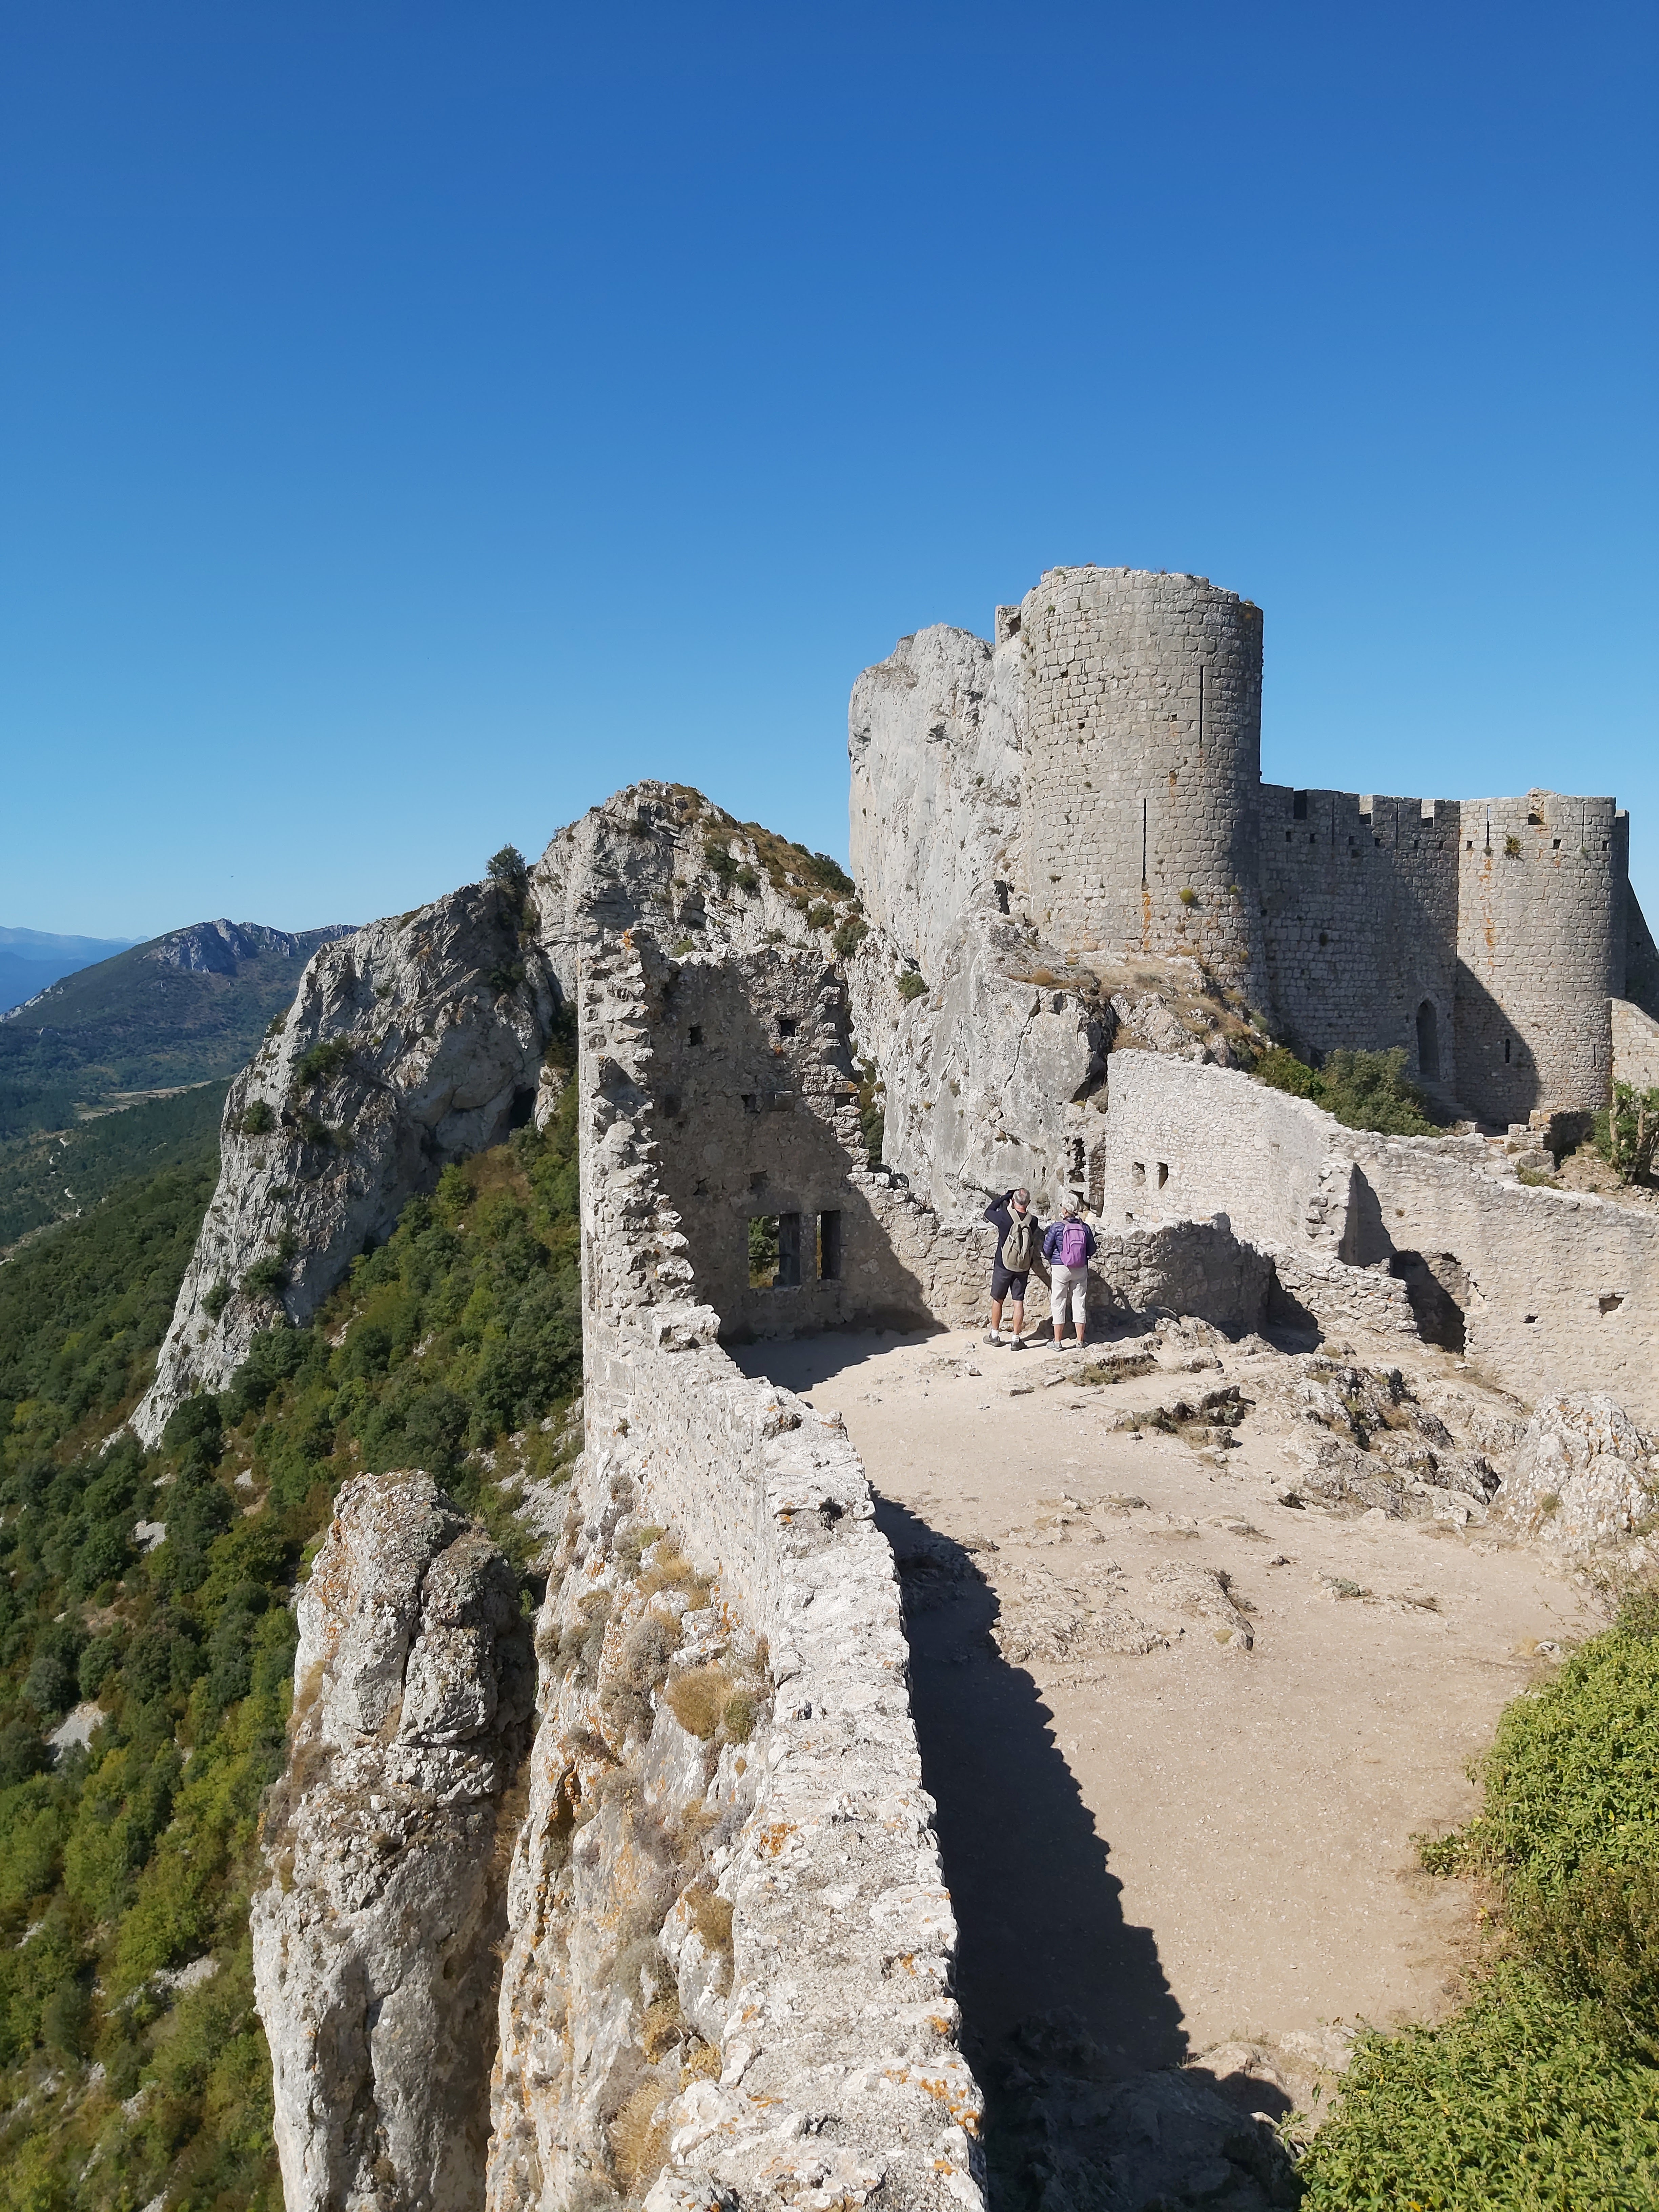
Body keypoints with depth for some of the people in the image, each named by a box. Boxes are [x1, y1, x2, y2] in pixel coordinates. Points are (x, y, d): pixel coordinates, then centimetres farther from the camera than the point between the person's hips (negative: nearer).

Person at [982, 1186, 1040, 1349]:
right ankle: (1016, 1339, 9)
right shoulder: (1033, 1221, -9)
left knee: (997, 1299, 14)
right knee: (1018, 1302, 6)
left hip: (1003, 1266, -2)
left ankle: (995, 1335, 24)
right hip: (1023, 1268, 2)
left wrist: (1005, 1197, 6)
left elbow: (988, 1211, 2)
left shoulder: (1004, 1217, -17)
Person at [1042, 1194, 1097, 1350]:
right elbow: (1091, 1251, 4)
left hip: (1060, 1268, -3)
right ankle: (1080, 1341, 16)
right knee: (1080, 1303, 11)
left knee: (1058, 1303, 6)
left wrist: (1051, 1259, 15)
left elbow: (1047, 1249, -6)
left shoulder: (1058, 1227, -13)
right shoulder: (1085, 1228, -5)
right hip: (1081, 1270, 3)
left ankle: (1058, 1342, 8)